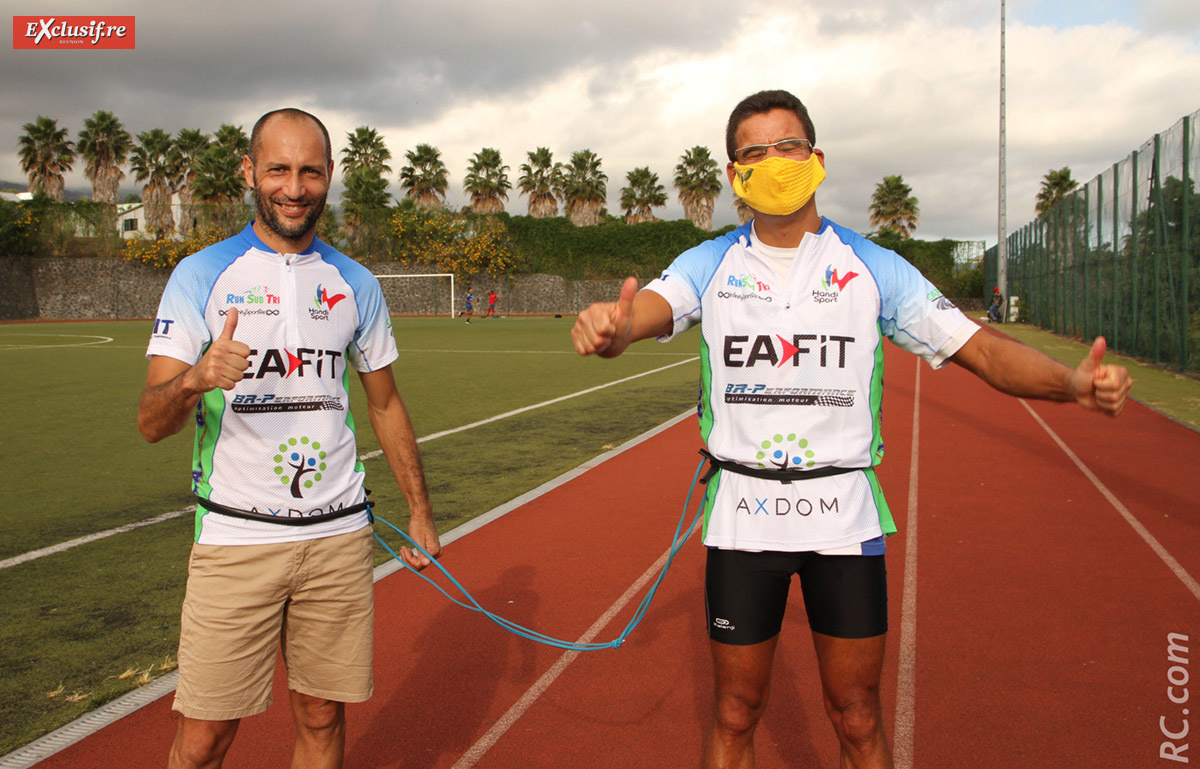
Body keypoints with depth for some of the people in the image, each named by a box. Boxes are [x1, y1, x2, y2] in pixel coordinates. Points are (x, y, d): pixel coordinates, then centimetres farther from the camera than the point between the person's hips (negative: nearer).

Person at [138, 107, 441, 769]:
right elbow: (150, 423, -7)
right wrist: (195, 379, -29)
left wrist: (420, 511, 14)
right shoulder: (201, 275, -1)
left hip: (339, 535, 3)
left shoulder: (356, 284, 8)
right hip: (235, 538, -2)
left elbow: (385, 404, 16)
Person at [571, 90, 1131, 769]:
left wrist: (1075, 382, -23)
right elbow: (643, 315, -19)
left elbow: (984, 351, -4)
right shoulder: (709, 266, 0)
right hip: (742, 514, 0)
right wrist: (612, 329, -44)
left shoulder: (874, 268, 0)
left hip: (845, 514, 0)